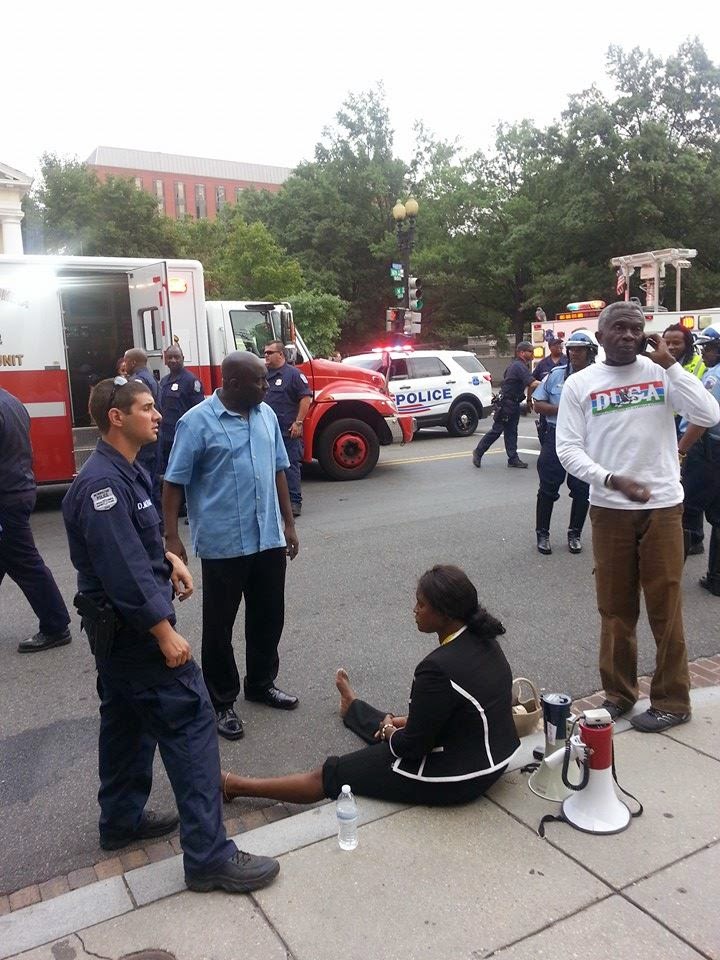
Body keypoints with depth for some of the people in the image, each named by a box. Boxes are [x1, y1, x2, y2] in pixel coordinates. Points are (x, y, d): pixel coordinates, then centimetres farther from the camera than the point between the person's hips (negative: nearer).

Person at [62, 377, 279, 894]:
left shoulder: (125, 472, 9)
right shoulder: (102, 483, -23)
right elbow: (122, 569, -27)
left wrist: (167, 556, 6)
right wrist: (164, 632, -24)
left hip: (119, 624, 11)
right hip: (133, 624, -11)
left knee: (128, 719, 21)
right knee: (189, 719, -9)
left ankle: (123, 819, 38)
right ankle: (209, 854, -3)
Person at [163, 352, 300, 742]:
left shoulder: (266, 415, 6)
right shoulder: (197, 422, -12)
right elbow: (174, 483, -9)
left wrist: (289, 524, 13)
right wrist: (172, 537, -14)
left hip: (268, 539, 6)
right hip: (222, 543, -5)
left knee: (268, 617, 17)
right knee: (219, 625, 8)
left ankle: (261, 683, 38)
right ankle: (222, 702, 24)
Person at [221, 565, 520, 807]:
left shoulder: (439, 668, -32)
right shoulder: (482, 639, -4)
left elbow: (413, 745, -21)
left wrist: (389, 730, -1)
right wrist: (403, 722, 10)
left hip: (455, 778, -8)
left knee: (331, 775, 5)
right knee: (394, 726, 35)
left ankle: (236, 786, 20)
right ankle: (352, 708, 68)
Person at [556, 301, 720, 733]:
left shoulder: (662, 373, 1)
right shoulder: (580, 384, 1)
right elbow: (568, 449, -3)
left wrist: (670, 362, -11)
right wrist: (612, 480, -17)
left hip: (663, 506, -1)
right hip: (608, 509, 1)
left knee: (666, 607, 6)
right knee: (615, 608, 12)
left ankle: (672, 700, 22)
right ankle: (619, 692, 28)